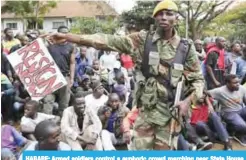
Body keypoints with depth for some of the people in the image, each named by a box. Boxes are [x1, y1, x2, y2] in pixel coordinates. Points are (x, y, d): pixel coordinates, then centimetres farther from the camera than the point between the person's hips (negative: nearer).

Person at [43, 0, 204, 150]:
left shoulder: (187, 47, -1)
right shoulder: (143, 39, -2)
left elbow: (198, 79, 5)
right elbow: (108, 41, -10)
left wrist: (187, 101, -14)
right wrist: (66, 36, -16)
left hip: (171, 111, 0)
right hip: (146, 108, 1)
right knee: (141, 147, 10)